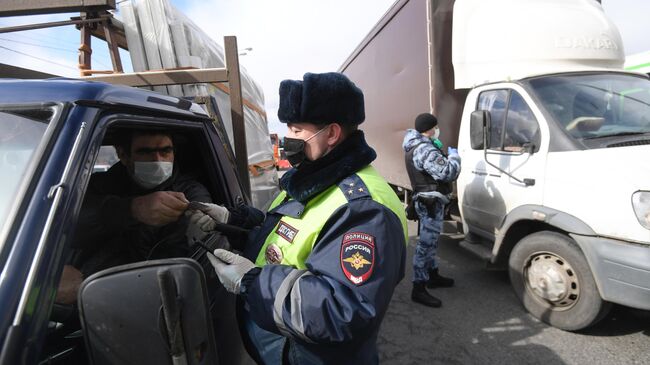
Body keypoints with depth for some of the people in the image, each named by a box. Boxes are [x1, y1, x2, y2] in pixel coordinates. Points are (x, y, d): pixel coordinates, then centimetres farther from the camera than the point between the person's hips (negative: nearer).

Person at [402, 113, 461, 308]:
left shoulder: (415, 146, 13)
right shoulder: (425, 150, -22)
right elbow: (447, 173, -26)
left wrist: (443, 154, 9)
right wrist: (454, 156, -9)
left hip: (427, 201, 11)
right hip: (431, 203, -11)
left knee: (430, 241, 21)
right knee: (426, 244, -7)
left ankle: (433, 275, 37)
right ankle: (418, 289, -2)